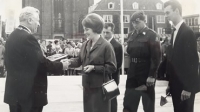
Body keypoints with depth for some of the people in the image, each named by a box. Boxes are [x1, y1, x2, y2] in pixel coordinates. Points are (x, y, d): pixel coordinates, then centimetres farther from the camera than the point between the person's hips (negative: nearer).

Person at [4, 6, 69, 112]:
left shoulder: (11, 37, 9)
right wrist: (61, 66, -4)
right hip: (29, 92, -8)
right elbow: (41, 63, -19)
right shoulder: (28, 38, -18)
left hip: (14, 91, 8)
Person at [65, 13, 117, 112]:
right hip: (87, 86, 7)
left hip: (100, 87, -7)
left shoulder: (106, 46, -13)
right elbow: (79, 60, 11)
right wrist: (69, 62, -8)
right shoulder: (85, 45, 8)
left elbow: (112, 67, -14)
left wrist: (94, 67, -20)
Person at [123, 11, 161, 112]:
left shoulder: (151, 35, -9)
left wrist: (152, 75, -19)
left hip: (146, 77, -5)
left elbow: (156, 57, -14)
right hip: (132, 77, 5)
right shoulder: (131, 35, 10)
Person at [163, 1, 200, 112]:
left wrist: (188, 88, -18)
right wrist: (171, 83, 12)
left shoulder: (188, 32, -15)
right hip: (176, 85, 8)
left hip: (185, 86, -8)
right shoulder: (175, 31, 11)